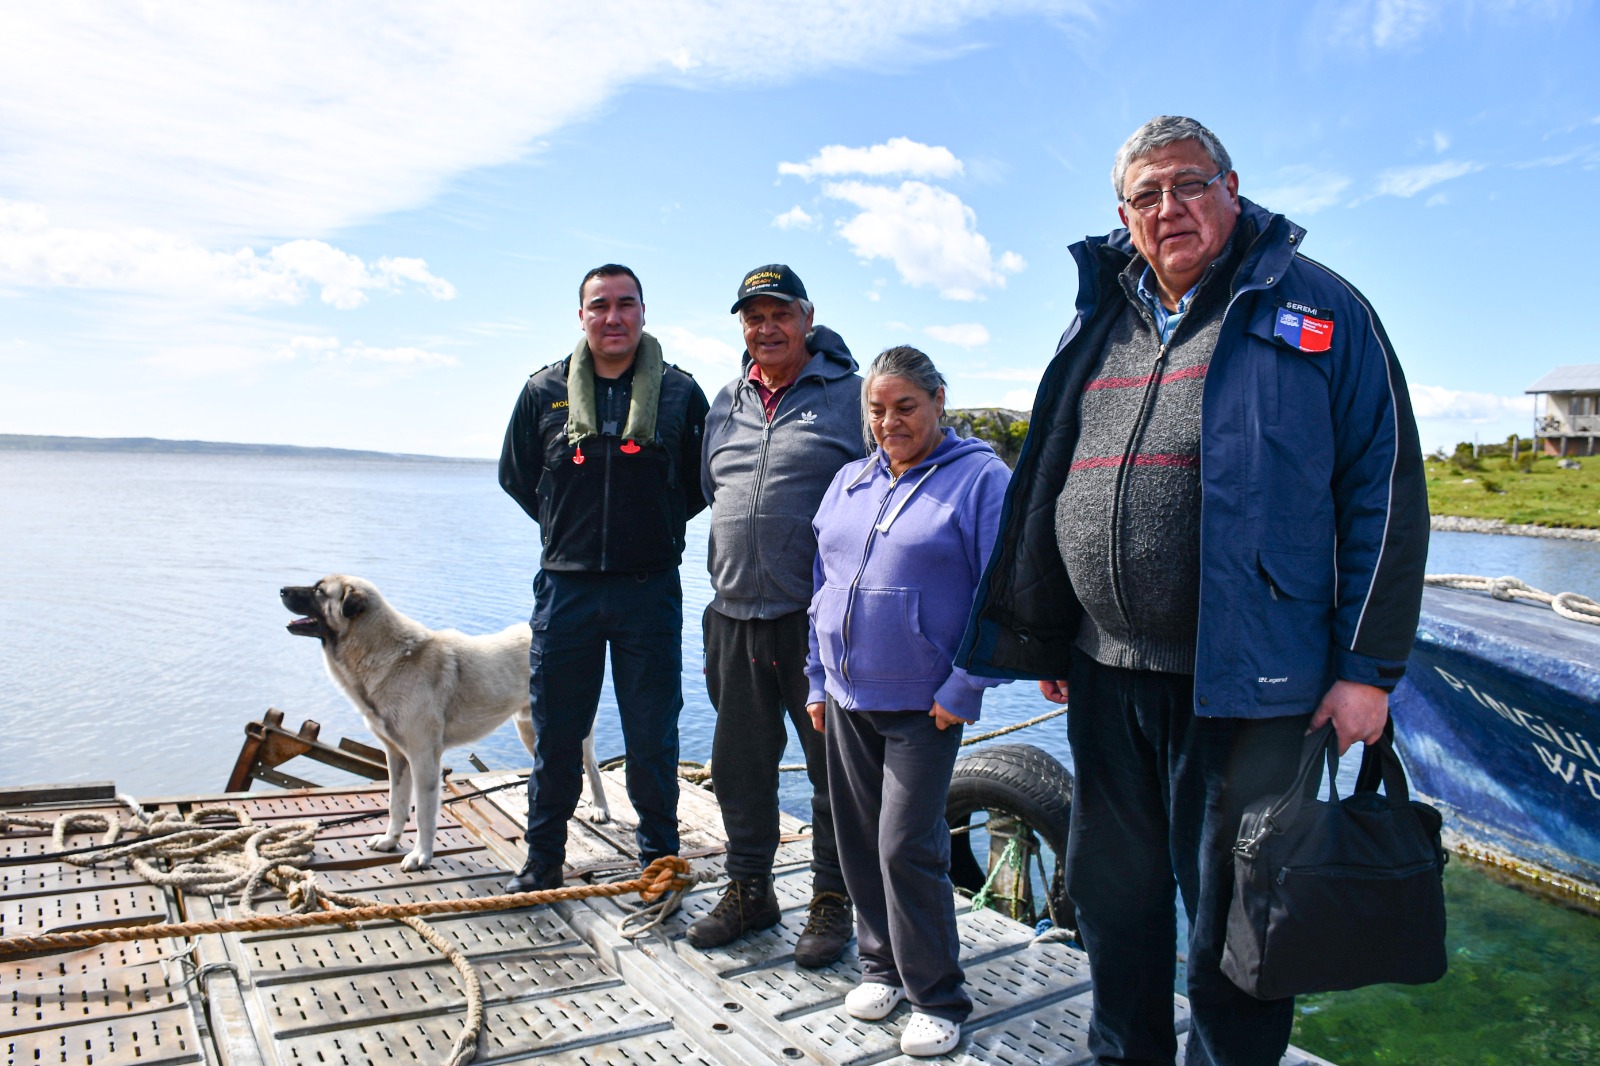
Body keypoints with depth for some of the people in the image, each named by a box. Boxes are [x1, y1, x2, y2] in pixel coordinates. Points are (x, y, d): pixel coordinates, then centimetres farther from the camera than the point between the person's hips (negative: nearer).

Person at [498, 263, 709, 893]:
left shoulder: (679, 393, 2)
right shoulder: (545, 392, 5)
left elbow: (705, 481, 9)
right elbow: (517, 477, 16)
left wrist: (658, 527, 3)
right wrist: (570, 528, 11)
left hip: (649, 587, -1)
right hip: (565, 586, 2)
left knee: (652, 736, 6)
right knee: (555, 734, 10)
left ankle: (658, 861, 23)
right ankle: (542, 864, 27)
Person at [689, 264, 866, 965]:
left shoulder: (849, 394, -2)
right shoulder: (725, 403, 15)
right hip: (735, 617, 6)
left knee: (834, 768, 6)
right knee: (740, 766, 14)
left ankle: (832, 901, 23)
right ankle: (748, 890, 31)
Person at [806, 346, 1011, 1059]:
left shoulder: (980, 477, -7)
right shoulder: (849, 482, 11)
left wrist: (965, 690, -13)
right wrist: (818, 679, 13)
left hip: (925, 705, -6)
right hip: (847, 699, 6)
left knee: (906, 847, -5)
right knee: (859, 839, 12)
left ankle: (937, 997, 13)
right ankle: (880, 965, 31)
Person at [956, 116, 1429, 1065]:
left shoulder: (1318, 308, 0)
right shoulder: (1101, 326, 13)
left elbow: (1386, 487, -4)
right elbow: (1048, 486, 17)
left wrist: (1369, 665, -9)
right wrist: (1044, 636, 15)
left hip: (1244, 683, -5)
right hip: (1107, 674, 5)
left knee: (1230, 914, 8)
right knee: (1114, 893, 18)